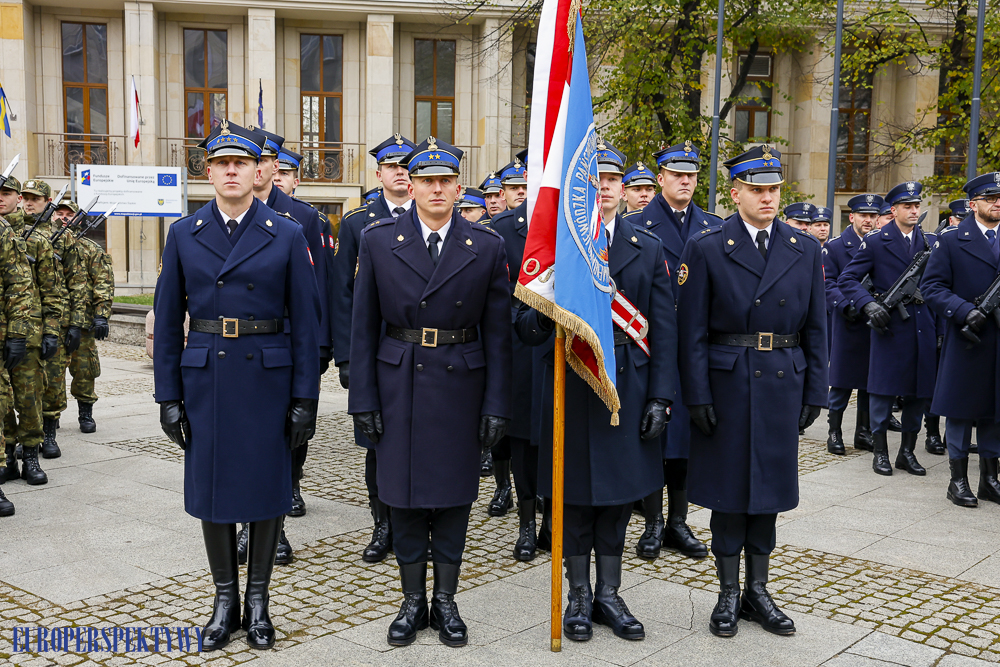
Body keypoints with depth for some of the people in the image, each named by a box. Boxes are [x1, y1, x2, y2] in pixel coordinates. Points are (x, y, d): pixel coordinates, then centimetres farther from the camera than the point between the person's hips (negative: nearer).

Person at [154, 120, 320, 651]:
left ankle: (258, 598, 22)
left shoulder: (288, 236, -1)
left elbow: (305, 322, -1)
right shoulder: (184, 235, 5)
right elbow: (167, 321, 6)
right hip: (205, 379, 2)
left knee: (266, 486, 6)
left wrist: (305, 398, -5)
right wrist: (168, 395, 1)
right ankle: (224, 597, 23)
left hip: (269, 377, -1)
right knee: (210, 487, 7)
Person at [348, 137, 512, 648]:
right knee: (404, 495, 8)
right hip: (398, 385, 0)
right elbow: (363, 327, 1)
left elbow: (497, 331, 0)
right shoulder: (378, 240, -1)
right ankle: (412, 601, 24)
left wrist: (497, 405, -3)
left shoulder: (487, 246, -1)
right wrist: (362, 399, -3)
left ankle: (446, 601, 24)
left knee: (454, 495, 8)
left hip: (461, 384, 0)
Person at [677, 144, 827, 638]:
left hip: (783, 387, 3)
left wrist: (815, 392, 3)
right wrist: (697, 395, -11)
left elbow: (816, 328, 8)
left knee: (768, 487, 11)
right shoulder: (706, 248, -4)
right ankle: (728, 595, 19)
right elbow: (692, 331, -6)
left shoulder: (806, 250, 6)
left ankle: (757, 591, 25)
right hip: (726, 387, -3)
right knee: (728, 489, 6)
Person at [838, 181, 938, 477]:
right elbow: (846, 279, -5)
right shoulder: (875, 242, -2)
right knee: (884, 390, 0)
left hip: (924, 328, 4)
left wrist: (941, 325, 8)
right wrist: (869, 304, -20)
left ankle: (907, 452, 20)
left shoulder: (931, 242, 11)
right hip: (890, 327, -4)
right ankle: (880, 452, 13)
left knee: (920, 392, 8)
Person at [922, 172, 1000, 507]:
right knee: (961, 410, 3)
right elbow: (932, 287, -7)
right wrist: (966, 312, -19)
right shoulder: (952, 240, -2)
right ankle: (958, 480, 13)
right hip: (967, 341, -4)